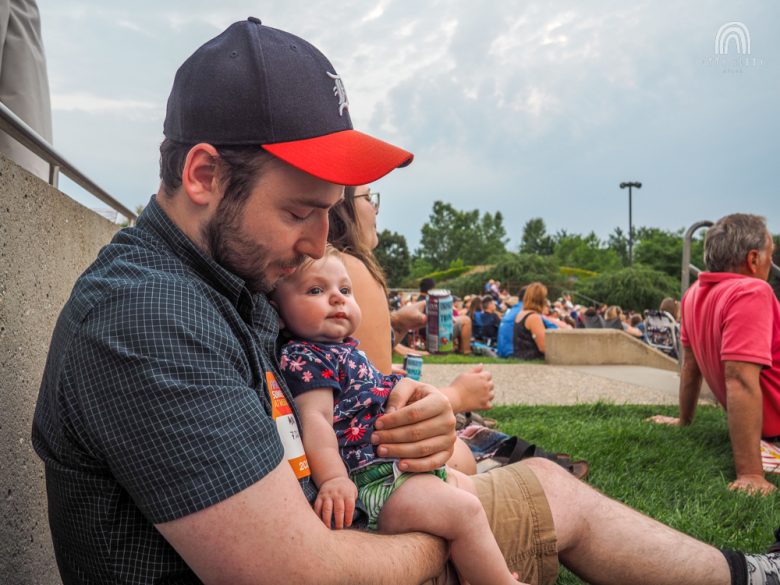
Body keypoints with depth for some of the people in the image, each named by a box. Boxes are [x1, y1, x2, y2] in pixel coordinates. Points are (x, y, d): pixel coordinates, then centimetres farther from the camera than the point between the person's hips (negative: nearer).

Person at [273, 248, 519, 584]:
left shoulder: (346, 350, 20)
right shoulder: (303, 357, -13)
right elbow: (314, 419, -24)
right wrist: (333, 479, -33)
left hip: (396, 465, 12)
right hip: (367, 480, -12)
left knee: (462, 482, 23)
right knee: (464, 510, -18)